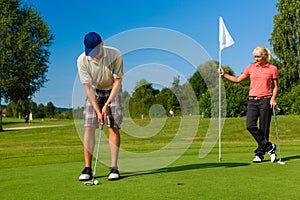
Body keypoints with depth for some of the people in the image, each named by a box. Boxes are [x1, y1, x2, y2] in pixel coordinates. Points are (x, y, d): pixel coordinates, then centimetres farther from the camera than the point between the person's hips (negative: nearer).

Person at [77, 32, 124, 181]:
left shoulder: (115, 55, -25)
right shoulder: (82, 60, -22)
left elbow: (118, 81, -18)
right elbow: (88, 87, -19)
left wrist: (107, 104, -22)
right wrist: (98, 110, -24)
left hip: (113, 91, -1)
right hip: (94, 92, 1)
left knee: (114, 128, -10)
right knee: (89, 127, -10)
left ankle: (114, 168, -6)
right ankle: (87, 168, -6)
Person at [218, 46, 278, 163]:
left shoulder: (272, 69, 4)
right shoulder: (251, 67, 12)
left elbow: (275, 86, 9)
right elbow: (238, 79, 17)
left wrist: (273, 98, -7)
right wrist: (224, 74, 8)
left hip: (265, 100, -3)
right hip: (252, 100, 3)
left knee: (264, 128, -1)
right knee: (250, 126, -13)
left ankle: (260, 154, 11)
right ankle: (269, 147, 0)